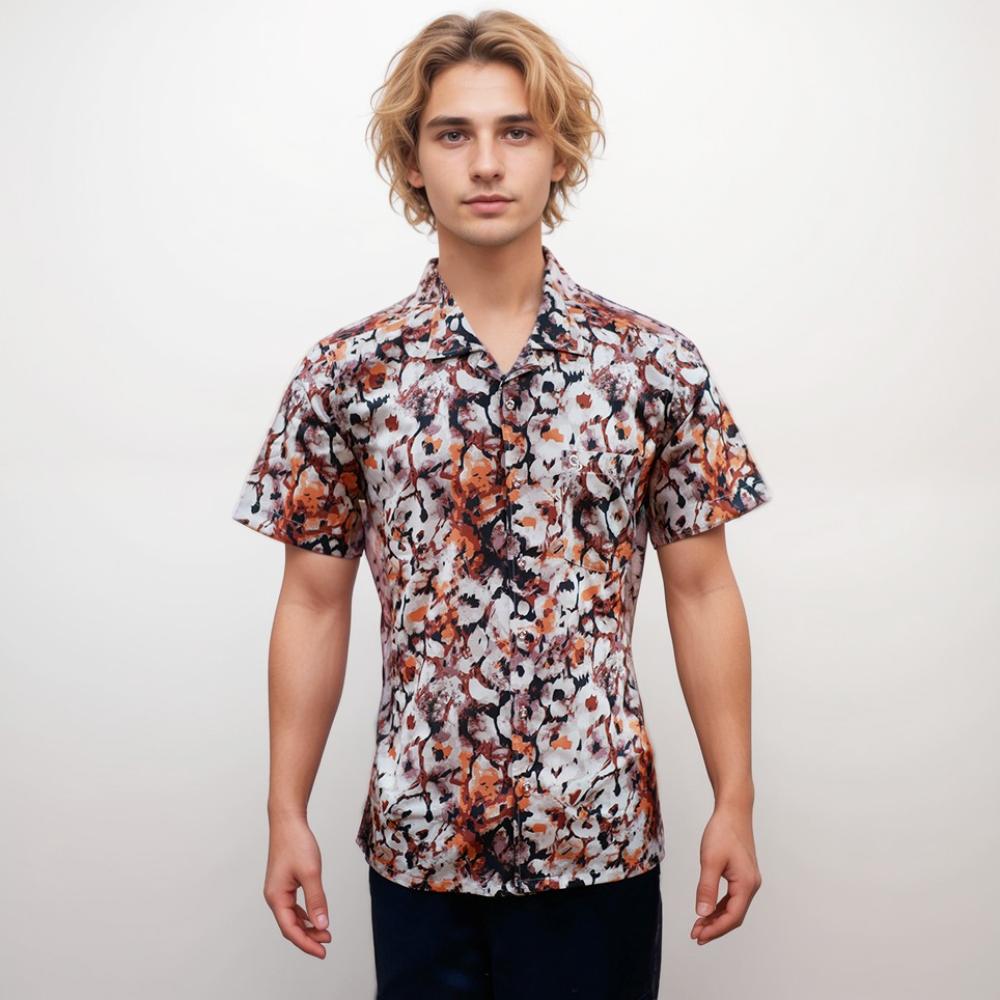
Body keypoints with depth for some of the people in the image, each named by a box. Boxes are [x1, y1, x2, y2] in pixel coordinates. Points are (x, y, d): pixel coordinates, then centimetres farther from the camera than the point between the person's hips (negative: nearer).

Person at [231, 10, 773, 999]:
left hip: (601, 840, 0)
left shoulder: (656, 366, -3)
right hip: (416, 841, 1)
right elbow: (314, 605, 2)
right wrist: (287, 815, 2)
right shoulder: (345, 376, -2)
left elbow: (701, 591, 1)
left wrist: (735, 803, 0)